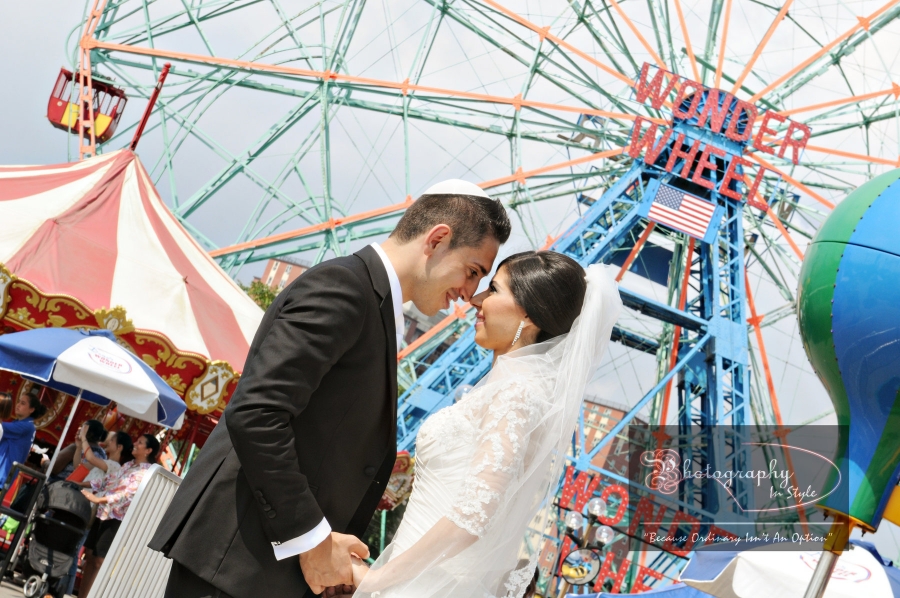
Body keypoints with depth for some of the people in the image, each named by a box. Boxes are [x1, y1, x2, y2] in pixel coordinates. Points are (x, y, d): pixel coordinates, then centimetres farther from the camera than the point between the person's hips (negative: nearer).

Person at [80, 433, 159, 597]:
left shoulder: (147, 473, -14)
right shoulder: (128, 465, 14)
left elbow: (128, 494, -25)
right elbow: (108, 480, 19)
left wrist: (99, 499, -33)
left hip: (116, 519, -8)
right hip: (103, 514, 8)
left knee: (99, 561, -6)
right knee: (90, 556, 10)